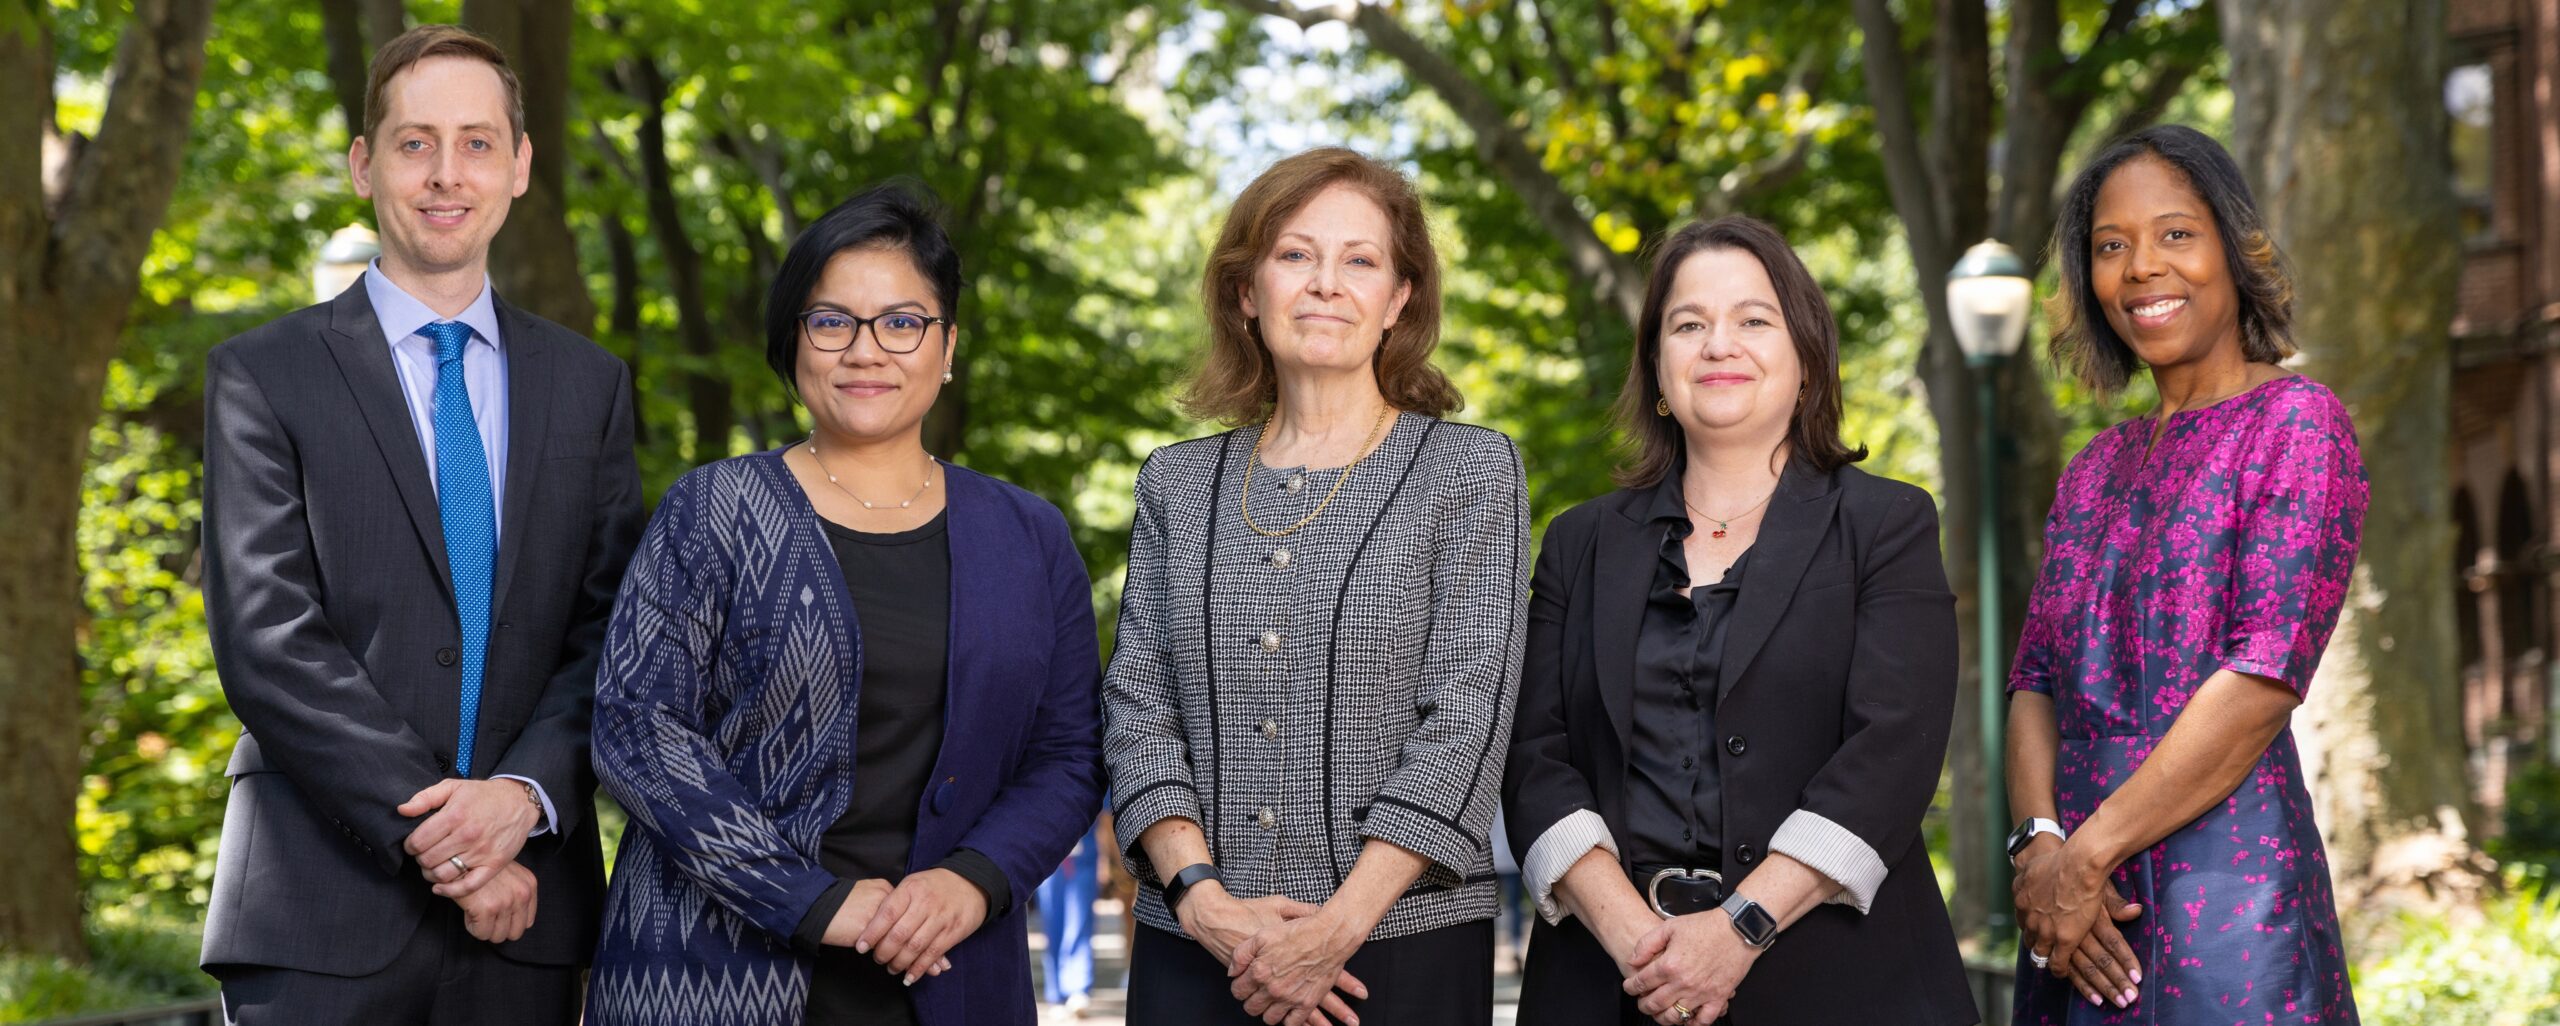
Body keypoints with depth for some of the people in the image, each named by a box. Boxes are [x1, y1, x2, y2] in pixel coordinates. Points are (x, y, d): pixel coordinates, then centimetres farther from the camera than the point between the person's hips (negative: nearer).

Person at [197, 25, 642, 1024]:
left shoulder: (591, 386, 12)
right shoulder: (263, 376, 1)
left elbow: (610, 632, 5)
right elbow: (267, 645, -8)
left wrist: (525, 793, -13)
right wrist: (433, 836, -14)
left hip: (525, 914, 3)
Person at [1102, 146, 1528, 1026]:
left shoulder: (1470, 472, 2)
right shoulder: (1176, 484, 10)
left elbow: (1468, 718, -6)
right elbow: (1137, 708, 5)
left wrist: (1342, 923, -15)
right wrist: (1201, 898, -11)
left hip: (1403, 947, -2)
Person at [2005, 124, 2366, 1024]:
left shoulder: (2297, 423, -4)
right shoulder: (2096, 470, 16)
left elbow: (2266, 678, -14)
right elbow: (2036, 679, 10)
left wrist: (2084, 855, -13)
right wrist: (2040, 843, -10)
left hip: (2227, 881, -6)